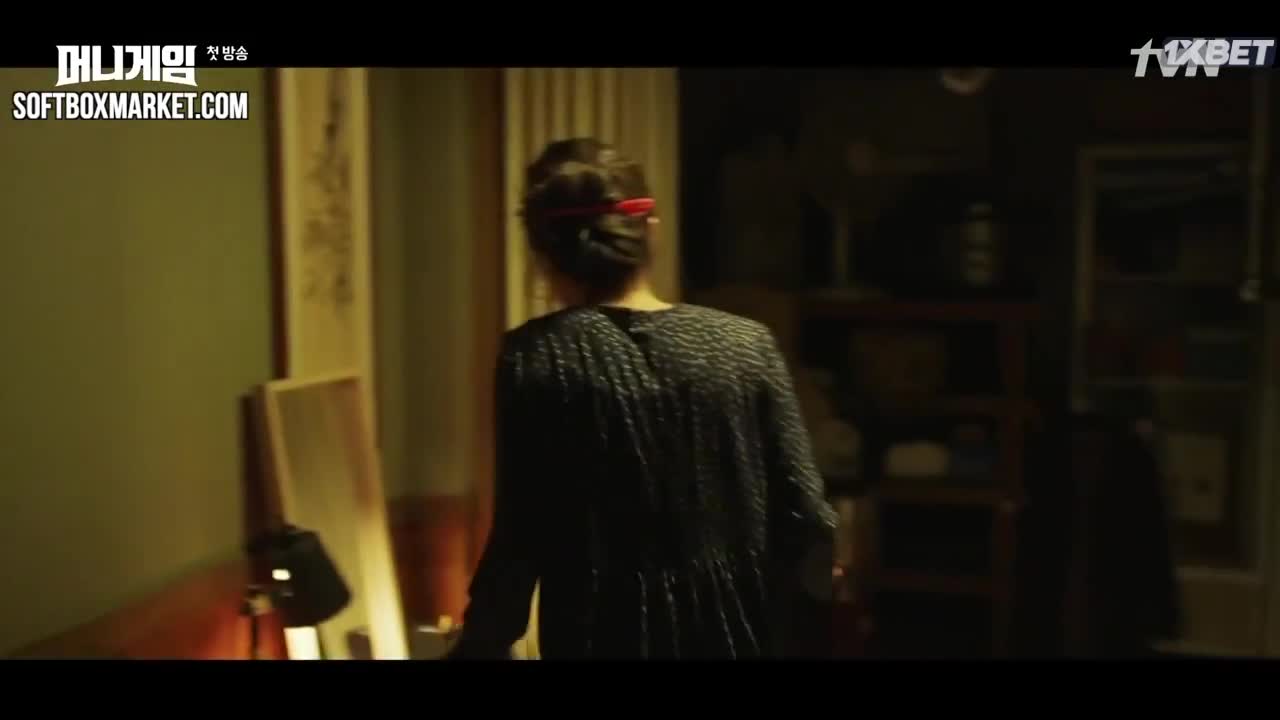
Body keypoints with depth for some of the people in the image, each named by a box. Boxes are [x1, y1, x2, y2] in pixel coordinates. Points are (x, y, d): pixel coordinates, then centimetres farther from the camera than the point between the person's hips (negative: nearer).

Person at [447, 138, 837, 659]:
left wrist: (477, 646, 4)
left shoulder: (536, 359, -11)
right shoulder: (747, 344, -4)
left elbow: (521, 542, -12)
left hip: (602, 640, -2)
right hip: (734, 635, 3)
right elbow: (806, 518, -4)